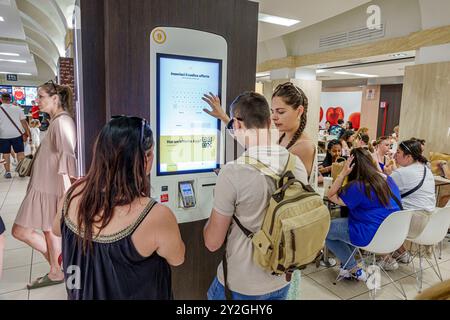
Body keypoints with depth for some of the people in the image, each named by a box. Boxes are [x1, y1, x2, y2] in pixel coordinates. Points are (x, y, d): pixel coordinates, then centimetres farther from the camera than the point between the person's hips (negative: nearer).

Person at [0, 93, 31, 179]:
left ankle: (7, 172, 14)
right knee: (20, 152, 9)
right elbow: (24, 122, -4)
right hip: (17, 135, 0)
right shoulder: (18, 109, -3)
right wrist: (27, 133, 3)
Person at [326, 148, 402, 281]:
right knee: (341, 221, 27)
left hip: (371, 235, -9)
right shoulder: (388, 179, 2)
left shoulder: (358, 187, -23)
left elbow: (331, 196, -14)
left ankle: (354, 270, 10)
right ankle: (347, 264, 24)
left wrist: (343, 173, -19)